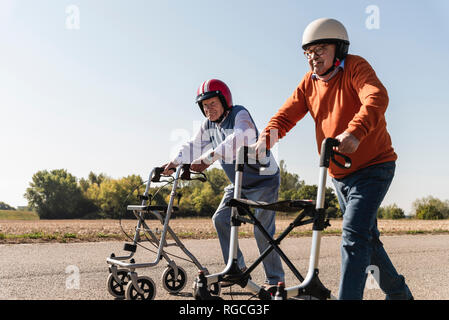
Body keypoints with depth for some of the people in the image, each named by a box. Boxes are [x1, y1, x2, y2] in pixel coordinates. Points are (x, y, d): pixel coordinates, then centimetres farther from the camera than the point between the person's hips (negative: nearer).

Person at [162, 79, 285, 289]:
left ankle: (274, 279, 0)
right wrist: (175, 163, -13)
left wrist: (209, 157, -49)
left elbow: (239, 139, -40)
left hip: (264, 179, -8)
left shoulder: (239, 114, -21)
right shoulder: (209, 124, 3)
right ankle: (237, 268, 10)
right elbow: (195, 146, 4)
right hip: (239, 183, 8)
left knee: (262, 230, -12)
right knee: (221, 219, 0)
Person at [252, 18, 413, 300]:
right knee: (367, 238, 17)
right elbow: (286, 115, -2)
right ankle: (398, 292, 35)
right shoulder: (309, 82, 5)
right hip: (340, 175, 8)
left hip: (373, 168, -7)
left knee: (354, 237, -20)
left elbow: (376, 98, -33)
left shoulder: (355, 67, -14)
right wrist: (265, 140, -23)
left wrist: (354, 132, -51)